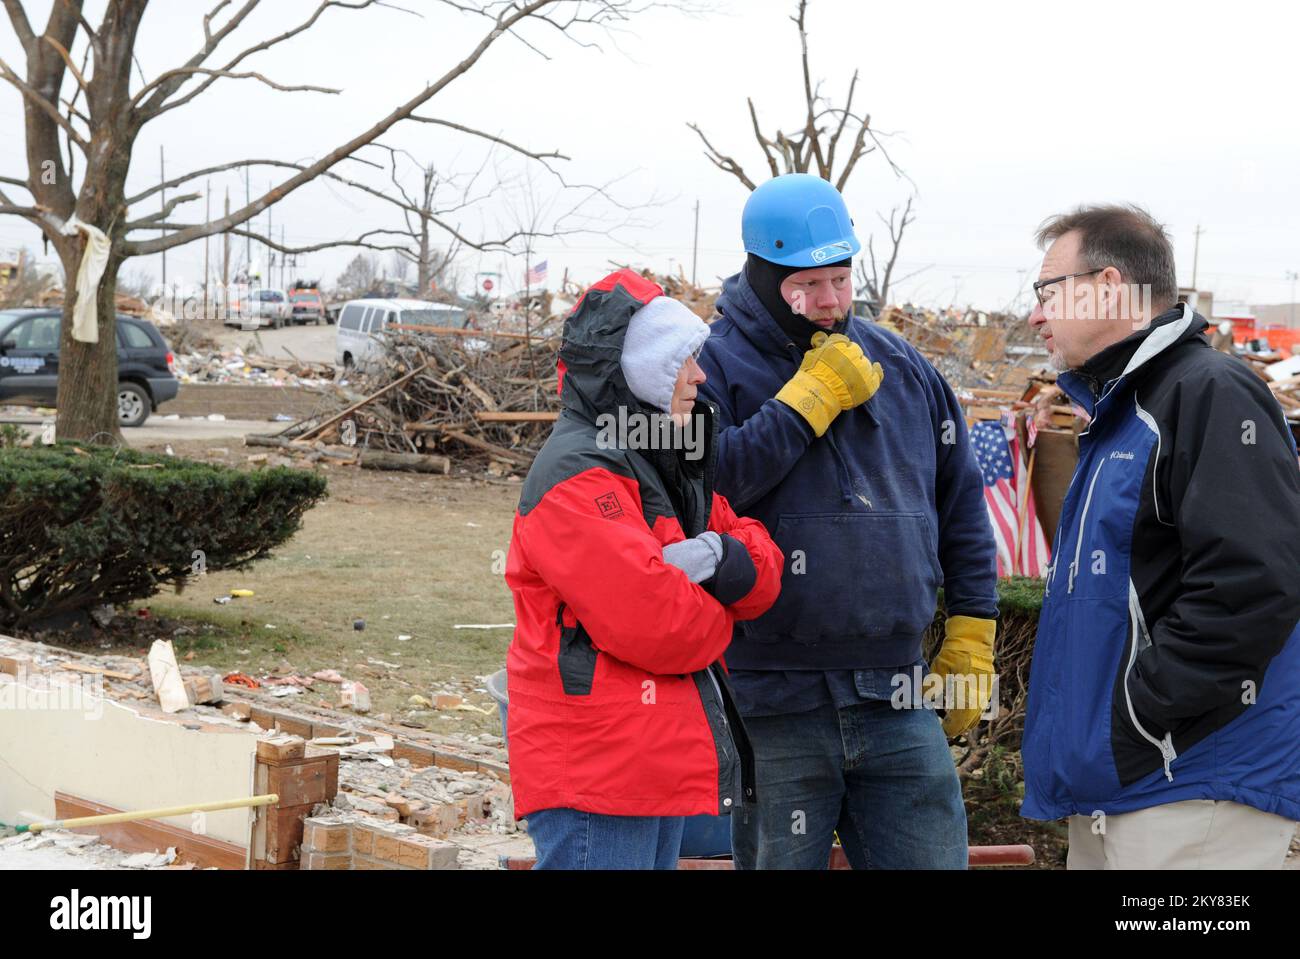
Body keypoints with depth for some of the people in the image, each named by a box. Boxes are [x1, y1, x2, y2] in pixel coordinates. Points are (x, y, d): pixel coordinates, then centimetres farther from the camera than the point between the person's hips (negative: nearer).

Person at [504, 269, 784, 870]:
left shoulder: (665, 465, 17)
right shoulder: (577, 475, -16)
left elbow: (761, 573, 8)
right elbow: (651, 625, -24)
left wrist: (721, 559, -15)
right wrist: (714, 621, -3)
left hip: (658, 763, 10)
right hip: (596, 773, -10)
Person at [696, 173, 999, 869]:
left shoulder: (899, 365, 11)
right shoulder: (715, 367, -3)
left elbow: (962, 502, 17)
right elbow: (706, 484, -22)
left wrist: (970, 642, 13)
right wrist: (811, 398, -16)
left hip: (900, 705, 4)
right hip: (774, 709, -4)